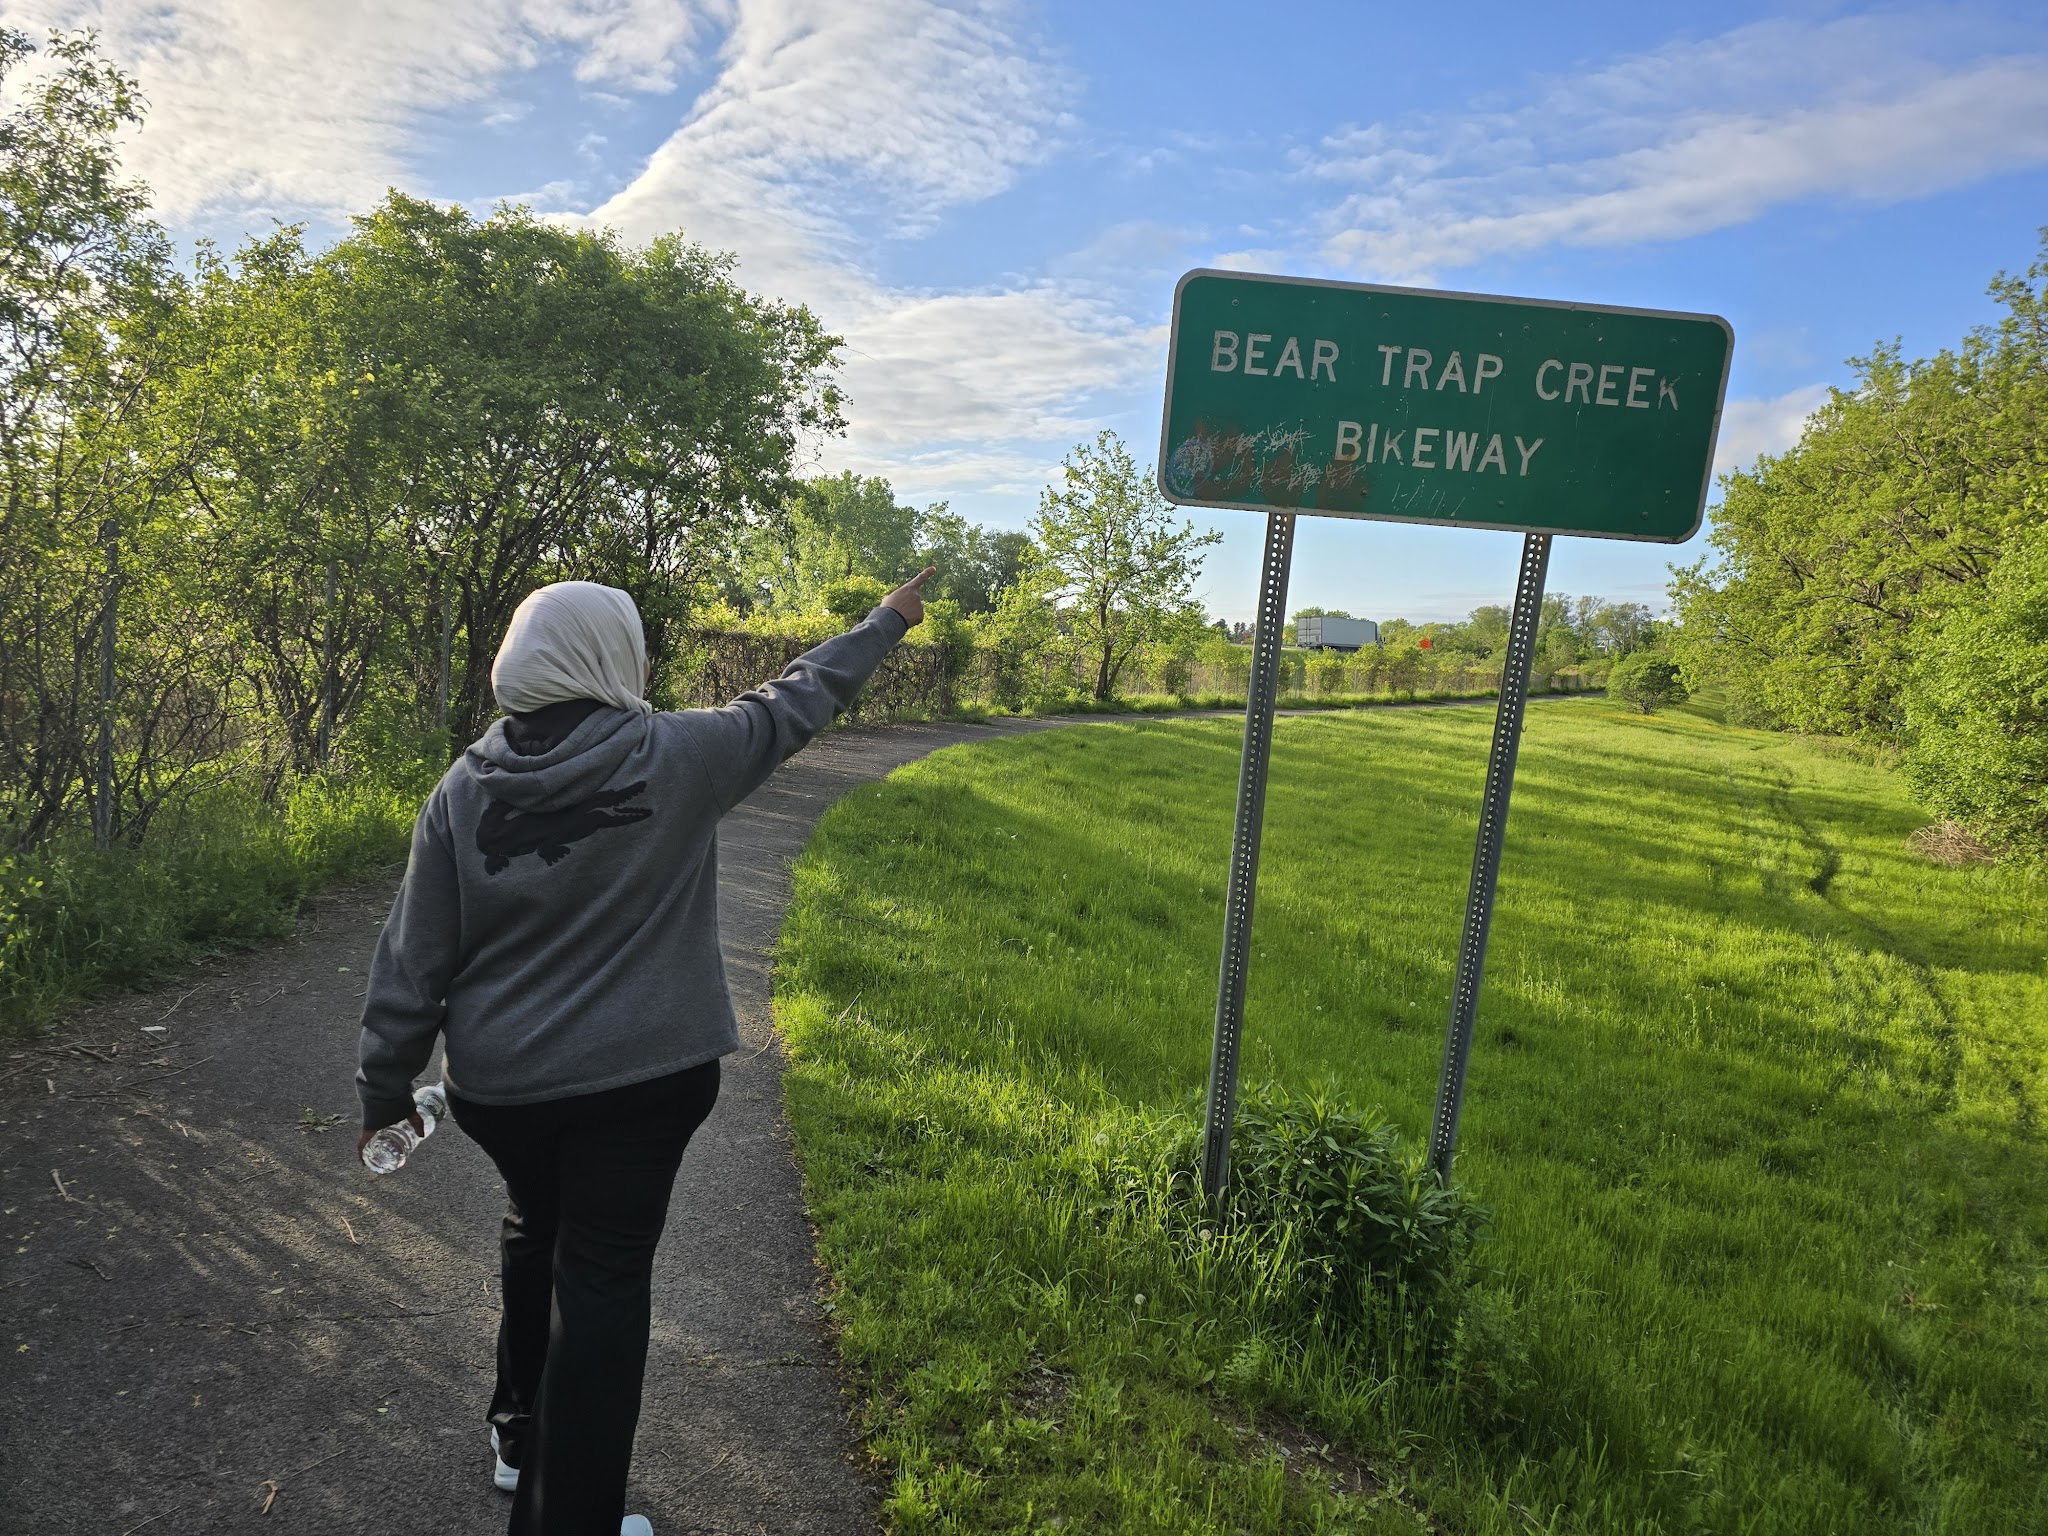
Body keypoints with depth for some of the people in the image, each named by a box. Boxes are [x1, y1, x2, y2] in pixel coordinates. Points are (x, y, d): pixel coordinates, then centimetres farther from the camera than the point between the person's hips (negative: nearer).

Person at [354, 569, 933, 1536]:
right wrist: (887, 622, 14)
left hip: (497, 1084, 5)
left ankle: (521, 1430, 46)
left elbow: (413, 961, -3)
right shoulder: (677, 759, -15)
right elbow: (794, 703, -1)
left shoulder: (464, 789, -6)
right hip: (641, 1079, -4)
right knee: (603, 1282, 6)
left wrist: (387, 1089, 10)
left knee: (535, 1230, 28)